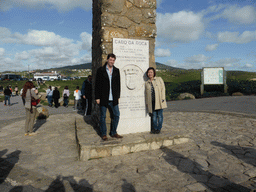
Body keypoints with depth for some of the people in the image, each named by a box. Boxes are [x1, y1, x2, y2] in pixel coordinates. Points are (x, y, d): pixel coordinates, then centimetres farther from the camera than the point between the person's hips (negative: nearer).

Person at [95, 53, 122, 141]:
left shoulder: (116, 70, 10)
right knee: (103, 116, 6)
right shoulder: (100, 70, -1)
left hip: (113, 99, 4)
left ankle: (113, 133, 23)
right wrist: (97, 97, -6)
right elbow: (97, 85, -2)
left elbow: (118, 84, 14)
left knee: (116, 115, 6)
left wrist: (118, 96, 10)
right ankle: (103, 134, 21)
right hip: (103, 98, -3)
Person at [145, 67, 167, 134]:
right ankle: (154, 128, 16)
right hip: (152, 102, 2)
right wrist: (147, 103, 8)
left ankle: (159, 129, 14)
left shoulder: (159, 79, 7)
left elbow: (163, 89, 1)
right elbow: (146, 93, 13)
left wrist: (162, 98, -8)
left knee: (159, 115, 3)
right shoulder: (147, 83, 13)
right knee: (154, 115, 4)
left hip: (159, 101, -2)